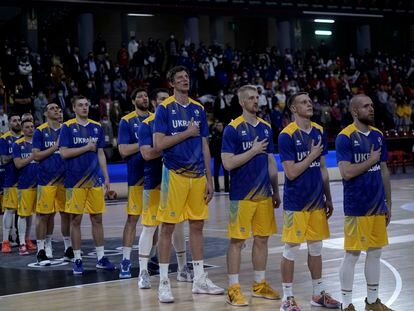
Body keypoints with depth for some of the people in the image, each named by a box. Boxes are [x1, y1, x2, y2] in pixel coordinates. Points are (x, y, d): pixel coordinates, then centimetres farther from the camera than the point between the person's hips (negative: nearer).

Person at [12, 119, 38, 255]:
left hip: (38, 183, 4)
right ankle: (22, 244, -4)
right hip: (24, 184, -4)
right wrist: (33, 156, -12)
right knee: (23, 214, -5)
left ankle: (27, 239, 22)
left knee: (30, 213, 11)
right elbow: (18, 164, -7)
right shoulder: (18, 144, 0)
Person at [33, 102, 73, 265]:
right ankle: (41, 250, 5)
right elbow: (36, 156, -7)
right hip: (46, 179, -4)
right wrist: (55, 147, -13)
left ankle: (69, 248, 16)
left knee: (66, 214, 7)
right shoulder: (40, 131, -1)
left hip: (64, 178, 4)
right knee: (43, 214, -1)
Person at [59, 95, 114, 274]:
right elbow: (64, 153, -10)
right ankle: (77, 259, 7)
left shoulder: (97, 127, 11)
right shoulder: (67, 127, -2)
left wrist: (106, 177, 9)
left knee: (97, 219, 6)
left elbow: (101, 154, 13)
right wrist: (87, 147, -11)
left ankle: (101, 258, 13)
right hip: (75, 181, -4)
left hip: (95, 179, 4)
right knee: (76, 220, 0)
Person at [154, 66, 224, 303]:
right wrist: (187, 133, -12)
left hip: (197, 175, 5)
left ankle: (200, 280, 18)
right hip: (175, 174, -5)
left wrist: (209, 180, 9)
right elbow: (159, 144, -13)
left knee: (197, 226, 10)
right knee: (168, 227, -1)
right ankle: (164, 282, 6)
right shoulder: (165, 108, -4)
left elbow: (205, 147, 13)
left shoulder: (198, 109, 11)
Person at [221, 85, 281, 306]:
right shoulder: (233, 128, -8)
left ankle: (260, 284, 22)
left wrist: (276, 191, 13)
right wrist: (253, 151, -14)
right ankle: (233, 289, 3)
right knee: (237, 240, -2)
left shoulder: (266, 128, 11)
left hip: (264, 194, 6)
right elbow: (228, 163, -15)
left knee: (262, 238, 11)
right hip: (241, 195, -6)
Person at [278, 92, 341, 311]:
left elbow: (322, 168, 14)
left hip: (317, 200, 6)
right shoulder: (287, 135, -12)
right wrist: (312, 155, -14)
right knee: (291, 249, 0)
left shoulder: (319, 131, 8)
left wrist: (328, 198, 13)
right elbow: (291, 172, -18)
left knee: (316, 247, 13)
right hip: (296, 202, -6)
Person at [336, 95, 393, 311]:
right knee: (352, 255, 0)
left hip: (378, 206, 7)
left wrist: (388, 204, 13)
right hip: (356, 208, -7)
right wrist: (371, 160, -11)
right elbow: (346, 172, -21)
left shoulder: (378, 135, 9)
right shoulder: (345, 137, -12)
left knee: (375, 252, 13)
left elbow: (384, 171, 14)